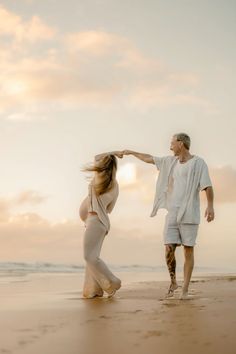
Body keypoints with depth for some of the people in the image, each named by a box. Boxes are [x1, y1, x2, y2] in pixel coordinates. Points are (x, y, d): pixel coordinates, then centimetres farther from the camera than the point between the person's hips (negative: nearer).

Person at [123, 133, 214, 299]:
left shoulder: (199, 163, -4)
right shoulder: (172, 161, 14)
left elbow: (208, 186, -15)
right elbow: (150, 159, 27)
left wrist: (210, 205, -29)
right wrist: (132, 152, 34)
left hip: (189, 214, -4)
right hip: (172, 214, 5)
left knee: (188, 250, -3)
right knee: (169, 250, -5)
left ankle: (185, 289, 4)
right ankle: (173, 282, 16)